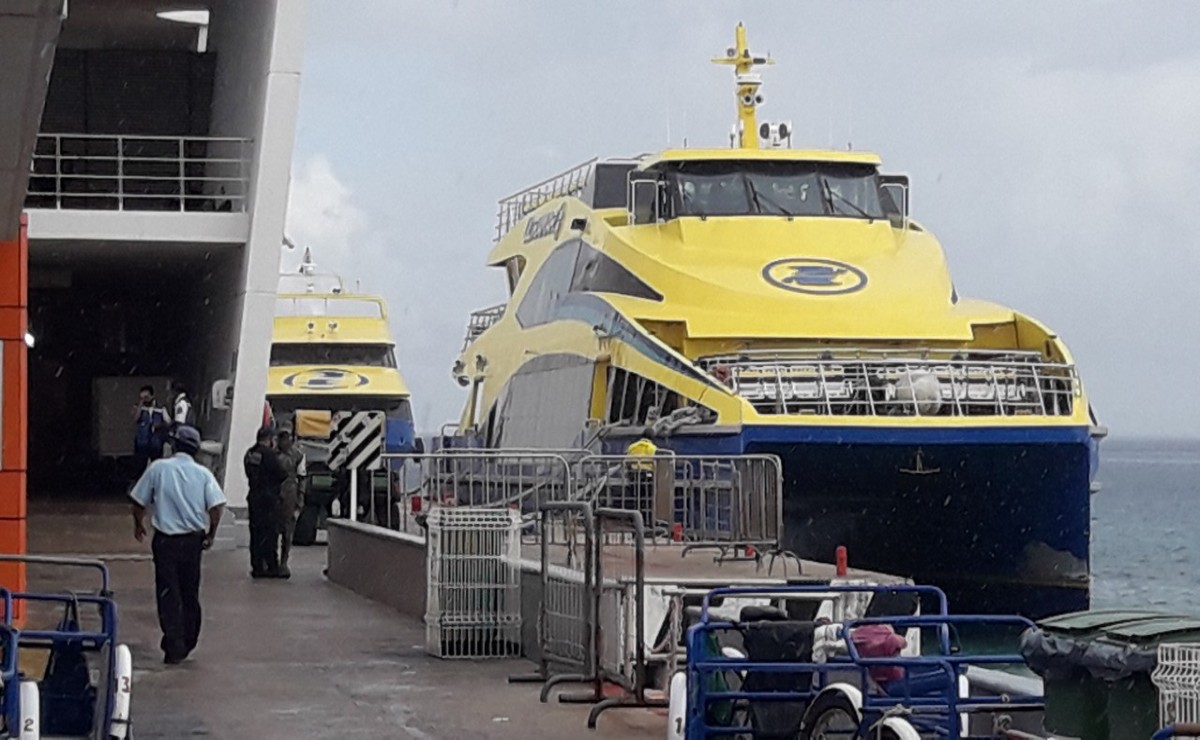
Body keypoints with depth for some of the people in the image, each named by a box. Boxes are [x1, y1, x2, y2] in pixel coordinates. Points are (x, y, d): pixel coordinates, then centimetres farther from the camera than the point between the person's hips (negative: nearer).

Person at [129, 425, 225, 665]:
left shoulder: (158, 468, -6)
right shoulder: (203, 474, -2)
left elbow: (139, 501, -1)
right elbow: (216, 506, -10)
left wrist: (139, 524, 17)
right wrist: (211, 534, 5)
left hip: (166, 539, -2)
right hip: (193, 540, 2)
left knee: (168, 594, 0)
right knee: (190, 593, 17)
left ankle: (174, 647, -7)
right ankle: (188, 642, 27)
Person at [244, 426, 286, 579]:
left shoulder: (249, 454, 9)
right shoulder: (269, 454, -14)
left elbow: (249, 474, 13)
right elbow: (281, 474, -12)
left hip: (253, 496, 7)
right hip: (269, 497, -7)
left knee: (256, 533, 10)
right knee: (270, 533, -3)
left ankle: (257, 567, 11)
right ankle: (272, 567, -3)